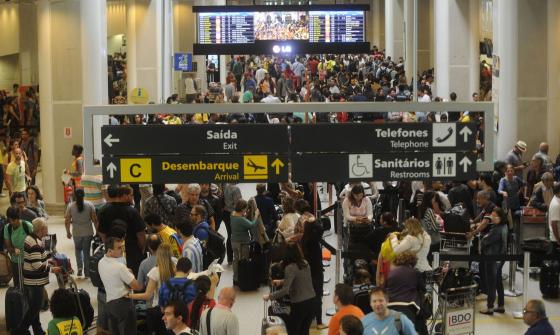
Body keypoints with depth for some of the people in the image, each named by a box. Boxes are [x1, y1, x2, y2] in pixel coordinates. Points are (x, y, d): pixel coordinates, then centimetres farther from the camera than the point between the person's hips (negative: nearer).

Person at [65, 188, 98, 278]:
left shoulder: (70, 206, -6)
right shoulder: (89, 205, -6)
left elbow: (67, 221, -4)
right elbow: (94, 219, -7)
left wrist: (68, 232, 10)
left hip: (76, 233, 0)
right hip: (88, 232, 0)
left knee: (78, 249, 22)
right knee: (86, 251, 10)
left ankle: (80, 267, 3)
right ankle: (87, 273, 13)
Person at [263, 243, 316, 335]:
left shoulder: (290, 267, -17)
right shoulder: (305, 263, 7)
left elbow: (285, 290, -22)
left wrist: (269, 296, -12)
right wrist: (281, 281, 26)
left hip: (300, 304, -7)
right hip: (312, 301, 7)